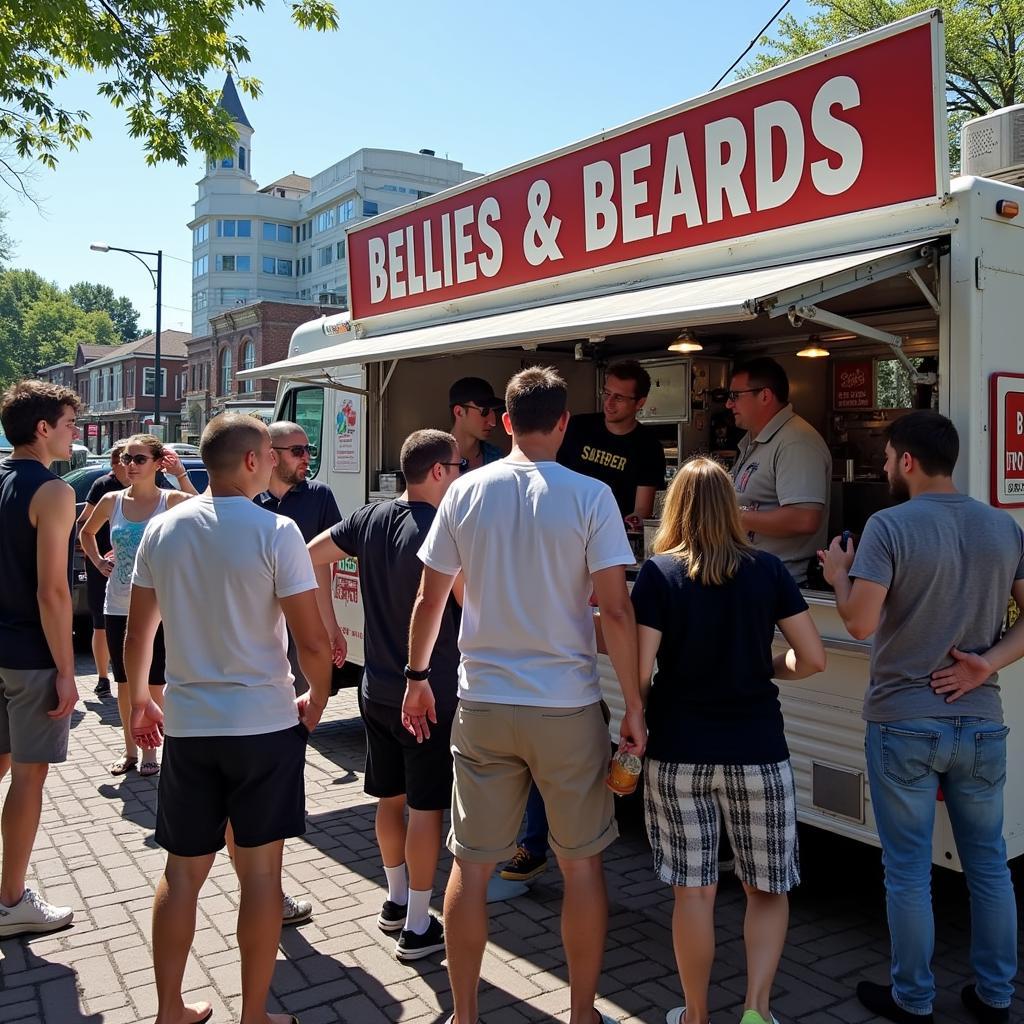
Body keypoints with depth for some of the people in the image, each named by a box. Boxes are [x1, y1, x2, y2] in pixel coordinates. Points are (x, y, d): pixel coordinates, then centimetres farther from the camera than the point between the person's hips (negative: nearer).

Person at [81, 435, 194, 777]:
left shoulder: (171, 500, -9)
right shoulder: (112, 501, 3)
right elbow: (86, 533, 22)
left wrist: (181, 473, -32)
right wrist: (98, 562, 8)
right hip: (117, 607, 4)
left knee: (153, 684, 5)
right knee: (124, 682, 12)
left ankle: (149, 752, 19)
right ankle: (129, 751, 26)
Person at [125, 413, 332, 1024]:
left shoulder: (162, 529, 1)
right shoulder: (276, 532, -13)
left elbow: (138, 634, 9)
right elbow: (312, 640, -15)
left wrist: (141, 701, 23)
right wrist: (318, 700, 3)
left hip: (186, 724, 5)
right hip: (265, 722, -4)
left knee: (182, 871, 15)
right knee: (260, 870, 8)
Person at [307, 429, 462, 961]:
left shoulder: (372, 517, 2)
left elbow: (314, 554, 10)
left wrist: (327, 621, 13)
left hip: (377, 692, 7)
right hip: (428, 696, -7)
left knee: (390, 798, 20)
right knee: (425, 807, 4)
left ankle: (395, 899, 36)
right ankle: (417, 928, 14)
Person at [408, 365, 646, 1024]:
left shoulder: (466, 492, -1)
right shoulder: (590, 497, -9)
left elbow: (431, 598, 4)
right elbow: (616, 608, -12)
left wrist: (418, 676, 18)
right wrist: (634, 706, -3)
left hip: (483, 705, 2)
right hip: (568, 706, -2)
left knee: (472, 864, 13)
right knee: (582, 862, 15)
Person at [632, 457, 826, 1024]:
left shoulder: (658, 573, -6)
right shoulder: (767, 569, -2)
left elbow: (640, 670, -11)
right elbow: (812, 658, -2)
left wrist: (637, 724, 5)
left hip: (678, 751, -1)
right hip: (756, 752, 1)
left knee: (693, 891, 11)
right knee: (767, 890, 17)